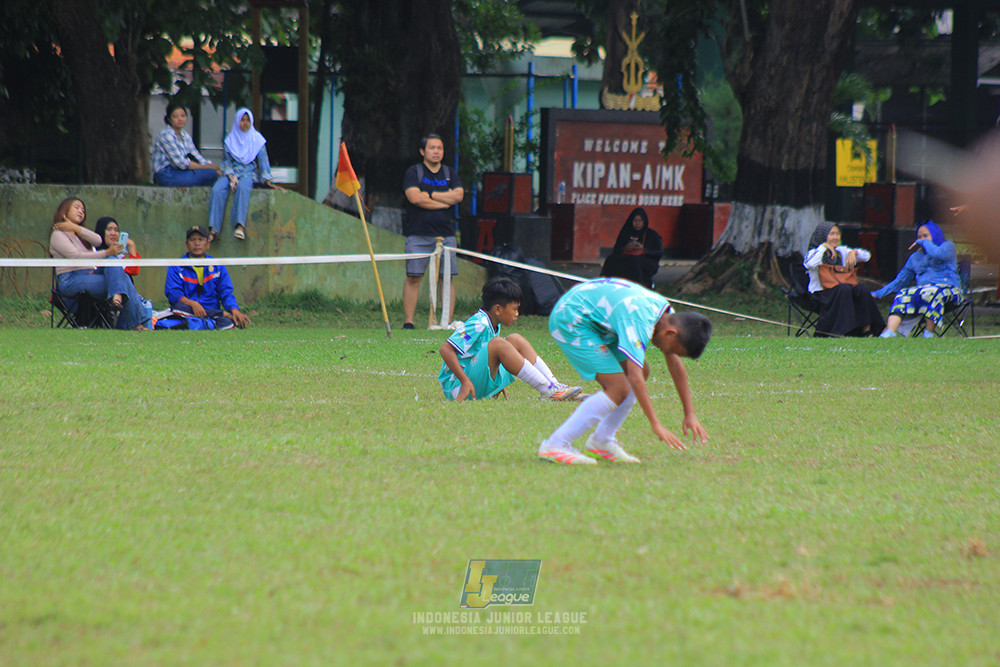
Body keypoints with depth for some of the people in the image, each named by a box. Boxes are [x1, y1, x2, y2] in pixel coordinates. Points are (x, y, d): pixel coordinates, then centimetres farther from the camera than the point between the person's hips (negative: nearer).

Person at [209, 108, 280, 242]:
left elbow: (263, 160, 4)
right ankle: (214, 229, -34)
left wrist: (267, 181, -6)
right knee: (217, 189, -30)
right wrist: (231, 177, -10)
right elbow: (226, 161, 8)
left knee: (243, 187, -38)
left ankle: (240, 226, -48)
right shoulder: (230, 139, 10)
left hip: (249, 173, -2)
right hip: (232, 172, 2)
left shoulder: (257, 139, 7)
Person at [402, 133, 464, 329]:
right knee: (413, 277, -6)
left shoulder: (450, 174, 15)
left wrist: (429, 194, -5)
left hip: (445, 234, 3)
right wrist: (446, 201, -6)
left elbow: (458, 195, -2)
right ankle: (408, 321, -5)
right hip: (418, 234, -3)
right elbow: (414, 197, -13)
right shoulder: (414, 172, 4)